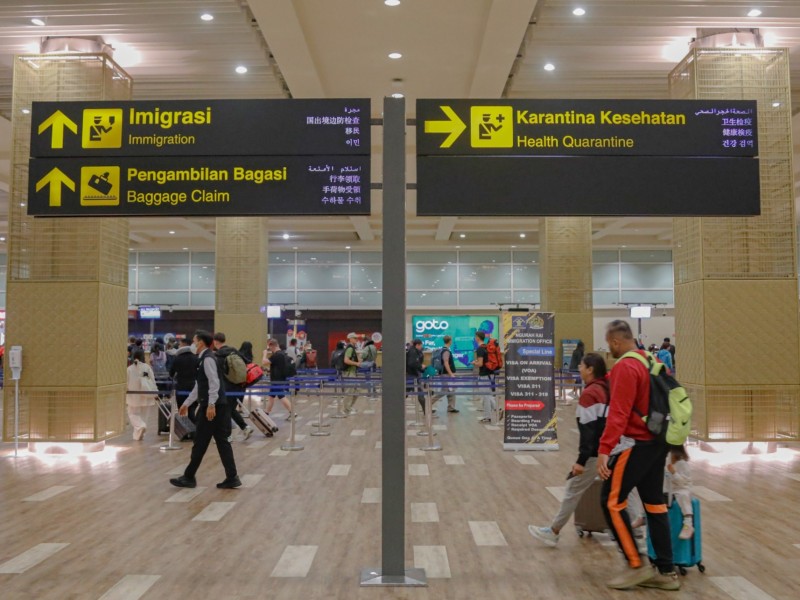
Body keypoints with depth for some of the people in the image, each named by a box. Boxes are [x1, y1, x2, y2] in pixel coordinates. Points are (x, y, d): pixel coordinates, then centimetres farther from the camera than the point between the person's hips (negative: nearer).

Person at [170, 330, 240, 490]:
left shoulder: (208, 359, -12)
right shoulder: (205, 358, 18)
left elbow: (214, 383, -21)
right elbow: (199, 385, 25)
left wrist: (211, 405, -26)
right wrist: (187, 403, 30)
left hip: (213, 407, -9)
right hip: (218, 406, 9)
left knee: (200, 442, 1)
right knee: (222, 442, 8)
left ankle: (189, 478, 12)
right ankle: (232, 478, 9)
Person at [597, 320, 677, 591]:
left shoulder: (625, 367, -17)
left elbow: (618, 414, -24)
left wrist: (604, 450, -27)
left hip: (636, 444, -9)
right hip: (657, 442, 9)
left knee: (611, 501, 1)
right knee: (654, 503, 14)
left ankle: (637, 566, 5)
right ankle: (666, 571, 19)